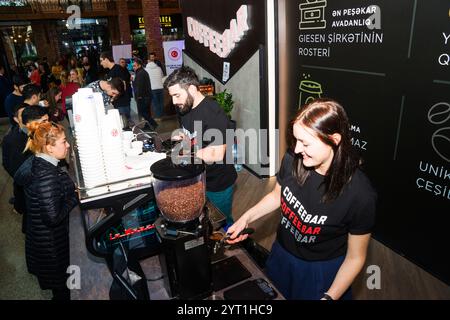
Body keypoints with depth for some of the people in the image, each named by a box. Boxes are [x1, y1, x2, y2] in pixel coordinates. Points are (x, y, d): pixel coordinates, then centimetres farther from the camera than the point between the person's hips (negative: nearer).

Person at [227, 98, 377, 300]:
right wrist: (246, 218, -9)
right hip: (281, 254, 4)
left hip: (321, 271, -4)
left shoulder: (359, 195, -30)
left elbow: (355, 258, -16)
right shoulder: (293, 159, -20)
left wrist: (329, 297, -20)